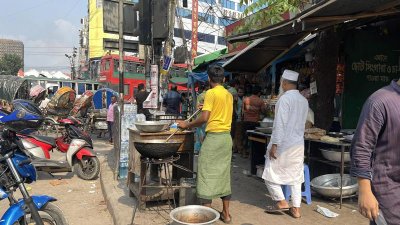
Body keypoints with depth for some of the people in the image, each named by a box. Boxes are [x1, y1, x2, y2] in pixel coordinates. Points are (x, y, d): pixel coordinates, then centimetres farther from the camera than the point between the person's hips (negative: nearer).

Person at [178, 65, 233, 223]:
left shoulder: (211, 93, -9)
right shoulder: (229, 94, 12)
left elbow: (204, 118, -16)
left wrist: (187, 125, -4)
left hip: (214, 137, -7)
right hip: (227, 136, 7)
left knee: (207, 174, 1)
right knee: (224, 174, 12)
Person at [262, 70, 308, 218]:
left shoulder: (285, 98, -14)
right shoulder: (304, 100, 7)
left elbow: (280, 124, -19)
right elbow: (302, 123, 13)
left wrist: (274, 144, -17)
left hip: (283, 144, -7)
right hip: (299, 144, 7)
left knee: (271, 173, 9)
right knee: (296, 176, 12)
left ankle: (281, 202, 12)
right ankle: (296, 208, 17)